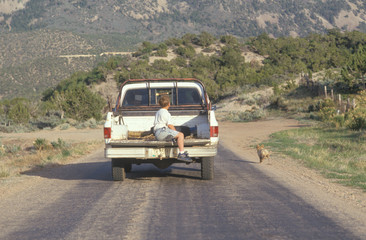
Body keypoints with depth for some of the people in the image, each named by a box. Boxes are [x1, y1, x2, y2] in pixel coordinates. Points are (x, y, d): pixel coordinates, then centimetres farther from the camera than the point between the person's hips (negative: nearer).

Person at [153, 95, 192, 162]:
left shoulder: (158, 112, 24)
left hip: (157, 134, 11)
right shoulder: (166, 113, -8)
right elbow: (170, 125, -14)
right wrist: (176, 132, 0)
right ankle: (181, 154, -33)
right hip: (162, 131, -11)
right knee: (180, 135, -22)